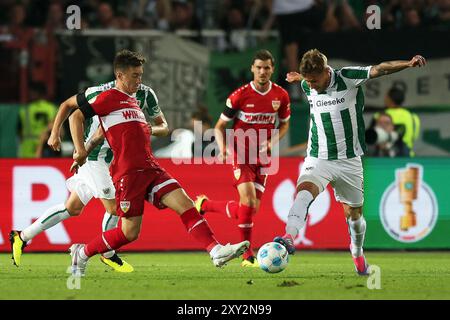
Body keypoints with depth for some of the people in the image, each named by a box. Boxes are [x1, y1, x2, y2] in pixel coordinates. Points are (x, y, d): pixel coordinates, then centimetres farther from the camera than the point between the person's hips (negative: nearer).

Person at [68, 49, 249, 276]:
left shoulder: (133, 101, 24)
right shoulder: (109, 97, -1)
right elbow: (76, 117, -6)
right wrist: (80, 150, -13)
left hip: (150, 169, 8)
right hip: (128, 172, -8)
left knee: (184, 204, -11)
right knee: (130, 232, -4)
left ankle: (216, 251, -22)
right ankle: (82, 253, 17)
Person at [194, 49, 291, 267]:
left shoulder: (281, 96, -1)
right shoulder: (240, 95, -11)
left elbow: (284, 124, 16)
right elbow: (220, 126, -2)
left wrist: (273, 142, -5)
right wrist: (222, 147, -21)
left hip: (262, 157, 5)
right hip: (241, 153, -5)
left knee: (252, 209, 3)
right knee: (248, 201, -21)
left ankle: (206, 205, 26)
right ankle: (247, 255, -8)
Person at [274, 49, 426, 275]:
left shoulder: (348, 78, -12)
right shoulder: (307, 86, 0)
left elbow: (380, 69, -21)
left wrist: (408, 64, -34)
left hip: (349, 161, -1)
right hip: (318, 160, 1)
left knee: (354, 214, 11)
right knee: (305, 190, -30)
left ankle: (357, 252, 40)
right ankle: (289, 237, -48)